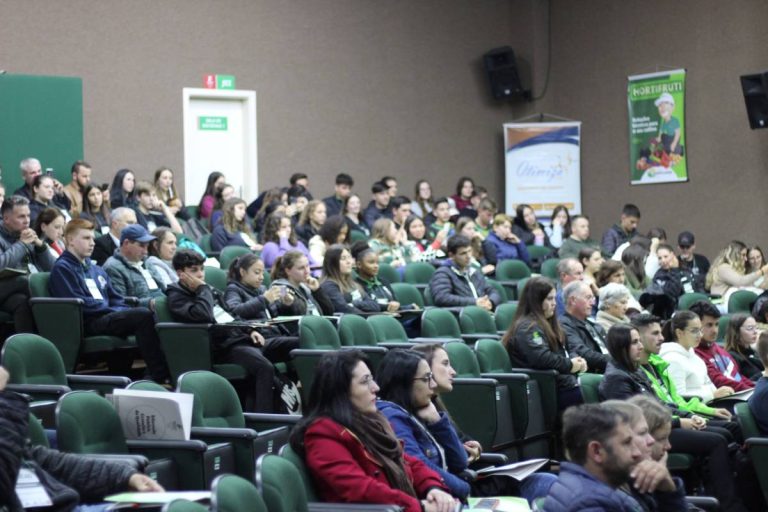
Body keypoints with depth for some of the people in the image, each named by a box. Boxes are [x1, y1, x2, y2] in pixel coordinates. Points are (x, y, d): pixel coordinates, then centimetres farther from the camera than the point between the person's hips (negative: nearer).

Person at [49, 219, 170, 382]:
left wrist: (123, 311, 0)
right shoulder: (62, 268, 1)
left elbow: (117, 300, 23)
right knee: (143, 315, -27)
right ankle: (160, 377, -33)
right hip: (88, 324, -8)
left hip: (108, 315, 8)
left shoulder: (96, 270, 27)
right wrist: (115, 310, -9)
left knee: (147, 316, -20)